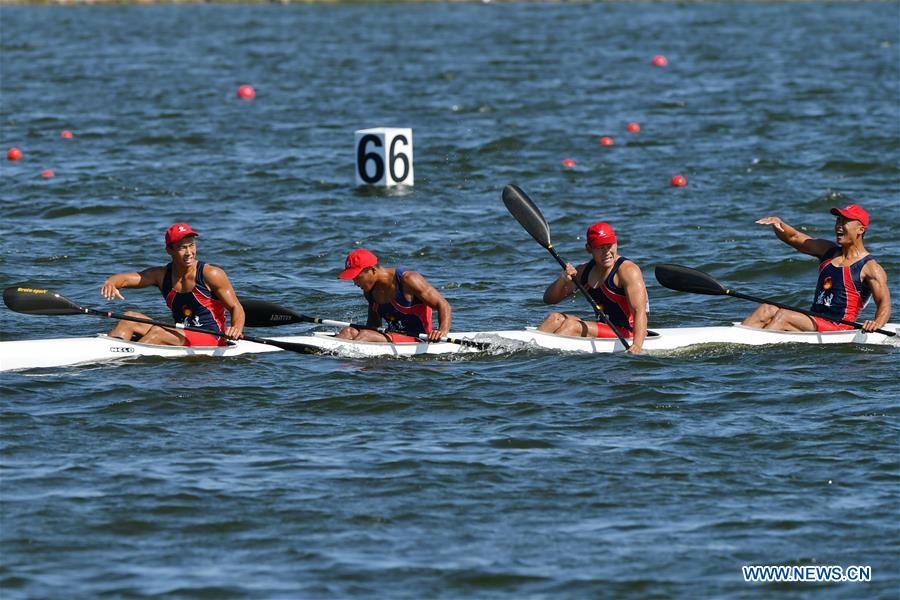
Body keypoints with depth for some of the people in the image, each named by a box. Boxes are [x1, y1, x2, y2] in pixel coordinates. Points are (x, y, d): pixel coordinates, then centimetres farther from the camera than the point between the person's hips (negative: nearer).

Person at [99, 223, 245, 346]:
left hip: (210, 339, -6)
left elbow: (236, 307, -6)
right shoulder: (162, 275, 5)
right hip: (181, 337, 6)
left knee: (157, 332, -29)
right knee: (129, 318, -6)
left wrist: (236, 329, -29)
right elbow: (125, 279, -4)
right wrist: (110, 283, -30)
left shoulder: (211, 274, -8)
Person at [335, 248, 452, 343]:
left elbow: (444, 305, -14)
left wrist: (442, 331, -30)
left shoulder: (407, 280, -13)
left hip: (417, 340, -7)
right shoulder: (370, 290, 9)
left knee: (365, 335, -28)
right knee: (348, 331, -15)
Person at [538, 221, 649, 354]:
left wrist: (637, 346, -38)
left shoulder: (627, 270, -11)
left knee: (572, 325, -25)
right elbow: (549, 299, 10)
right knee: (555, 318, -10)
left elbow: (639, 311, -22)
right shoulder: (584, 270, 11)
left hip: (626, 334, -7)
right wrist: (562, 279, -13)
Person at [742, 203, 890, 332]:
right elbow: (793, 237, 18)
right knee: (765, 310, -11)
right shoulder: (827, 250, 18)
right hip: (813, 322, 7)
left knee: (782, 316, -25)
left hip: (838, 329, -7)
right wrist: (777, 223, -4)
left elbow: (884, 304, -14)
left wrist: (876, 323, -37)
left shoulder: (870, 267, -4)